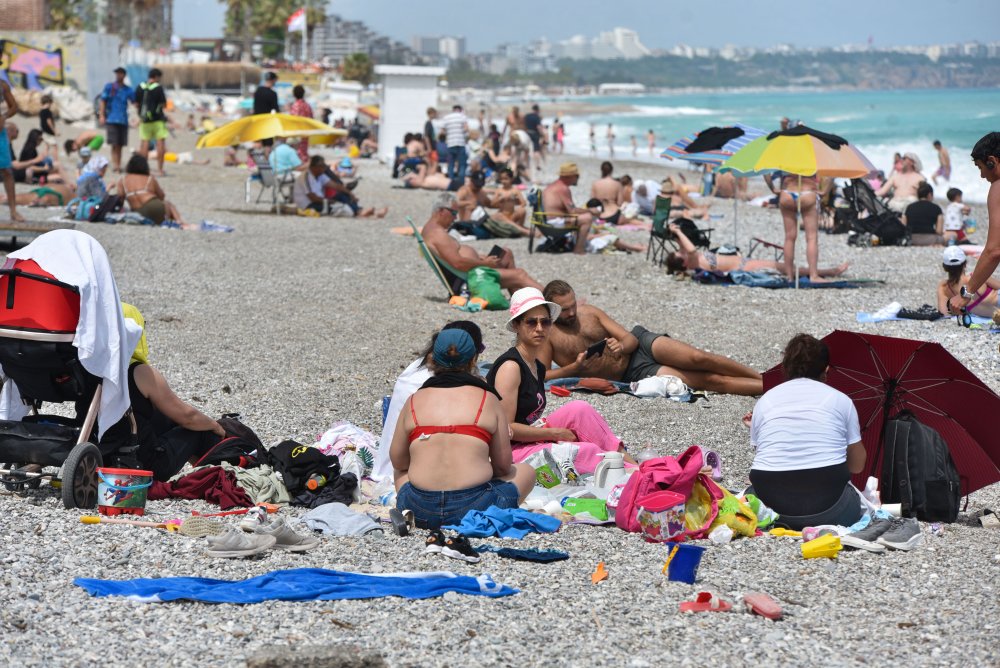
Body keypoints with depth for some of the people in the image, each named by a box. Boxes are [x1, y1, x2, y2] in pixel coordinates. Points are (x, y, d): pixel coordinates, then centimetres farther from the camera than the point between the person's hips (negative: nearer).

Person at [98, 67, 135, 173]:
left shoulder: (128, 90, 10)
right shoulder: (108, 87, 4)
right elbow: (103, 102, 4)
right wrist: (101, 116, -6)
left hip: (123, 121, 3)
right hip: (111, 119, -3)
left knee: (120, 145, 7)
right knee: (114, 145, -11)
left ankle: (119, 166, 13)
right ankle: (115, 166, -15)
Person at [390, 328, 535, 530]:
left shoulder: (414, 401, 8)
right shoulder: (488, 399, 3)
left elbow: (397, 461, 13)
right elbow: (503, 464, 7)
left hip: (419, 512, 2)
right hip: (473, 509, -2)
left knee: (401, 472, 38)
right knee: (525, 471, 25)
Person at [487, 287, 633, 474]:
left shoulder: (539, 367, 15)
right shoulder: (510, 366, -14)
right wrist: (554, 433, -13)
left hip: (531, 443, 8)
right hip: (511, 451, -8)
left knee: (579, 409, -8)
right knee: (588, 451, -19)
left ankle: (623, 457, -10)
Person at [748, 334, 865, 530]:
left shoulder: (764, 401, 14)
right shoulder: (840, 400, 9)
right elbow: (857, 466, 14)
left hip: (770, 500, 1)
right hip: (826, 505, -1)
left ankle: (777, 523, 2)